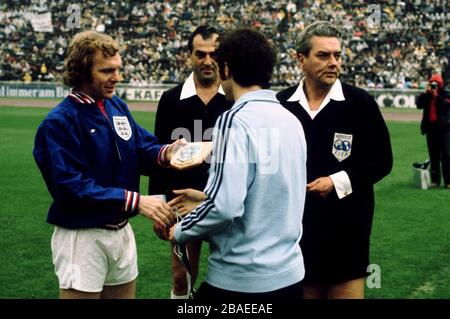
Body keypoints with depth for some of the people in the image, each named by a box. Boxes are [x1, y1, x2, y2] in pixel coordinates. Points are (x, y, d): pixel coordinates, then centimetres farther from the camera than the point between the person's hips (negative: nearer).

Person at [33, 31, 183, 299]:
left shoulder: (118, 106, 5)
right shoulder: (59, 122, -18)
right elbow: (71, 186, -25)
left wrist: (165, 153, -20)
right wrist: (136, 201, -28)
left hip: (122, 231, 7)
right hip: (83, 237, -7)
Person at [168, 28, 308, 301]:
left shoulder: (235, 120, -17)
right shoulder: (291, 119, 6)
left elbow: (225, 206, -23)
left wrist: (180, 231, -5)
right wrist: (206, 197, 21)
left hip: (241, 280, -7)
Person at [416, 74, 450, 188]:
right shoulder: (426, 96, 10)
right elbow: (419, 105, -6)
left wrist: (437, 96, -17)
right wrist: (426, 93, -12)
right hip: (430, 127, 4)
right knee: (433, 155, 8)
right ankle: (435, 180, 14)